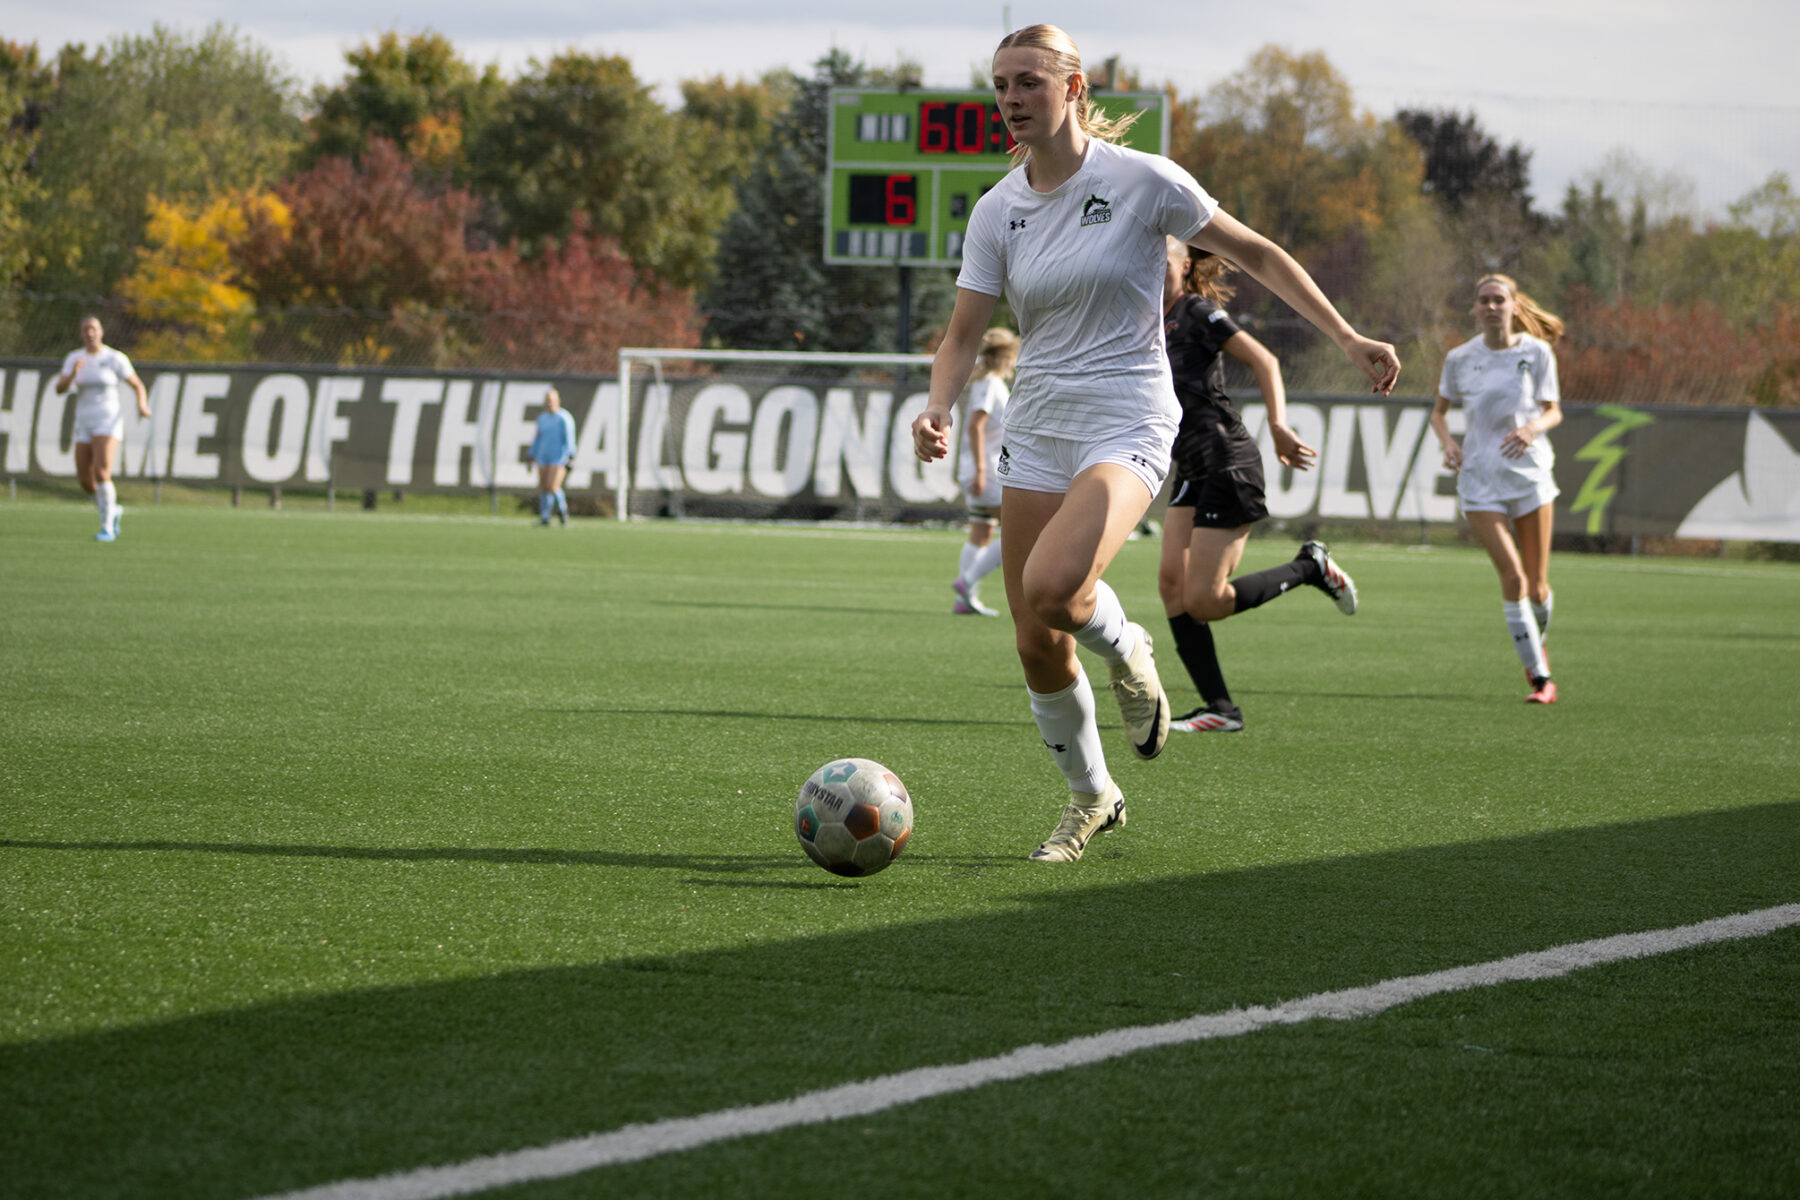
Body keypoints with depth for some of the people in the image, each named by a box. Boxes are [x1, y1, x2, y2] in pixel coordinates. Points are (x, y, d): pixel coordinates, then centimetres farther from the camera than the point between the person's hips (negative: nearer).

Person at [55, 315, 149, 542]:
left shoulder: (116, 359, -4)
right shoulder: (74, 358, 7)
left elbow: (138, 386, 2)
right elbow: (60, 389, -2)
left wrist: (142, 405, -20)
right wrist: (73, 373, -23)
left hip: (108, 421, -5)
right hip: (84, 424, 5)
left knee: (101, 473, -22)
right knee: (86, 482, 4)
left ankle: (107, 528, -13)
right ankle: (114, 511, 33)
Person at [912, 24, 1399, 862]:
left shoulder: (1142, 181, -8)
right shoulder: (996, 212, 3)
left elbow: (1255, 255, 0)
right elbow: (964, 334, 5)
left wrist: (1347, 339, -2)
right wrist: (938, 412, -14)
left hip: (1126, 425, -5)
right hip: (1036, 428, 5)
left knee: (1051, 587, -30)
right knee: (1036, 645, 4)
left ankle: (1126, 651, 4)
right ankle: (1091, 798, 27)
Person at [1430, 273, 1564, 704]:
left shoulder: (1536, 352, -1)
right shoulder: (1460, 358, 1)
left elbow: (1554, 411, 4)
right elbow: (1439, 412, 13)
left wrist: (1533, 428, -18)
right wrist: (1447, 442, -7)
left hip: (1530, 473, 0)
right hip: (1479, 478, 0)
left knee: (1537, 586, 3)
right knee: (1512, 576, -15)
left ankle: (1537, 646, 35)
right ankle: (1538, 675, -9)